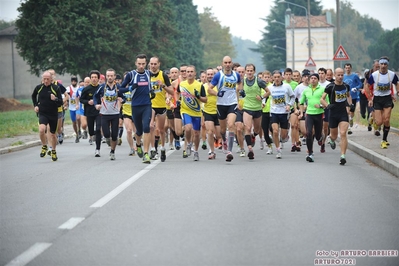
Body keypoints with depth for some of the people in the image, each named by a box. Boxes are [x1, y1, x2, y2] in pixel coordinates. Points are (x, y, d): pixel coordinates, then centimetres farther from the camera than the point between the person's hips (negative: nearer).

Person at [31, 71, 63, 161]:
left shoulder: (56, 88, -7)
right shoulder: (39, 87, -1)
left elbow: (60, 103, -9)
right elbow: (33, 96, 22)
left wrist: (55, 99, -29)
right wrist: (35, 105, 12)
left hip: (53, 114, 0)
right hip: (42, 114, 0)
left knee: (52, 134, 11)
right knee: (41, 130, -26)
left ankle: (53, 152, 33)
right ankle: (44, 147, -1)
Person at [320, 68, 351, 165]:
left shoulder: (346, 86, 4)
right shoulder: (330, 86, -8)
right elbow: (322, 99, -8)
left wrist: (350, 104, 8)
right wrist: (327, 105, -26)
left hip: (343, 113, 1)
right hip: (333, 114, -1)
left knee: (343, 133, -15)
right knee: (334, 136, 12)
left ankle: (343, 156, -16)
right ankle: (331, 139, 52)